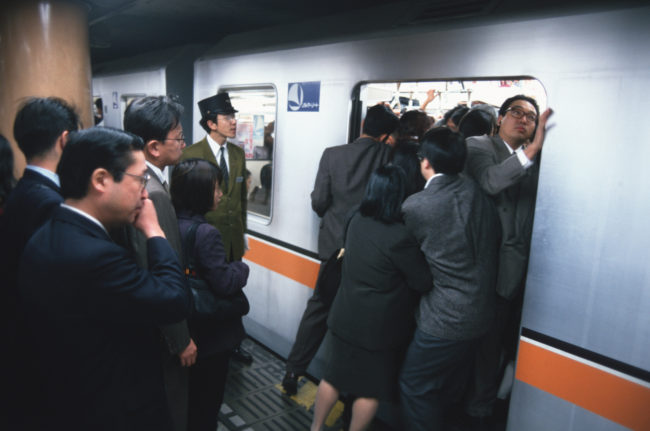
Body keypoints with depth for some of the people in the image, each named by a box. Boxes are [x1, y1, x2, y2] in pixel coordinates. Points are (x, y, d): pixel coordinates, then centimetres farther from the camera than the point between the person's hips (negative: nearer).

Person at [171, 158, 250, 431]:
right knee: (206, 402, 14)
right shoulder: (206, 233, -27)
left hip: (185, 327, 8)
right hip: (212, 332, -7)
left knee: (187, 398, 26)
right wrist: (241, 268, -8)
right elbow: (225, 284, -26)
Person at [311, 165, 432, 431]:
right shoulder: (399, 237, -23)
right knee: (371, 388, 14)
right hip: (378, 327, -6)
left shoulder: (357, 221, -3)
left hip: (345, 318, 6)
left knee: (333, 375, 21)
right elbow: (423, 283, -16)